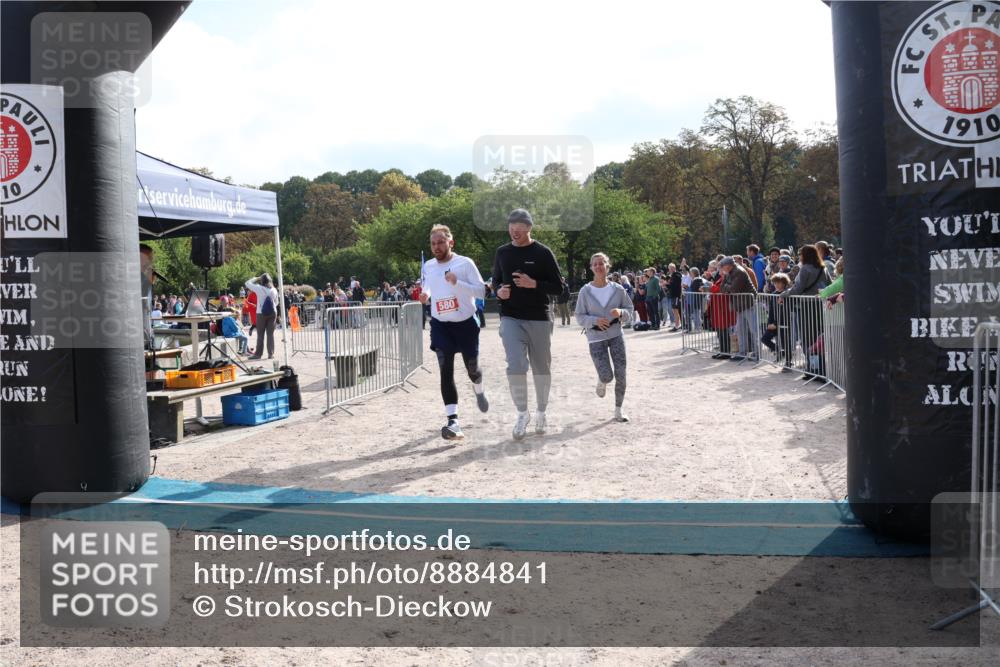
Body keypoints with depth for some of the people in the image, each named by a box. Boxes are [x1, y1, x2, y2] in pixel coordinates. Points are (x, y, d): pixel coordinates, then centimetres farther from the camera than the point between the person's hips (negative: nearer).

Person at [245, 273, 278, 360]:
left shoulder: (259, 288, -9)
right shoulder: (274, 290, 2)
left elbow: (247, 283, 3)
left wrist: (256, 279, 12)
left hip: (261, 313, -3)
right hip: (273, 313, 3)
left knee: (260, 334, 2)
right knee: (270, 333, 6)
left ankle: (258, 354, 6)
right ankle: (271, 353, 5)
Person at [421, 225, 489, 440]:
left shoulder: (465, 263, -10)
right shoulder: (428, 267, 3)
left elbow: (481, 291, -13)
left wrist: (457, 282, -27)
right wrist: (425, 297, -5)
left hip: (466, 323, -2)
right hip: (440, 325, 2)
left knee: (472, 367, 13)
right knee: (446, 371, -12)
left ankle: (479, 391, 49)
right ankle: (453, 421, -16)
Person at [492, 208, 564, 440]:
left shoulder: (543, 253, -2)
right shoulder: (502, 253, 8)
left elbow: (558, 286, -2)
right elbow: (496, 280, 21)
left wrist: (533, 284, -18)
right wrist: (499, 290, -3)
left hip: (539, 319, -1)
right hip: (511, 318, 1)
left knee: (541, 368, 9)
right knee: (515, 366, -16)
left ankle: (541, 412, 29)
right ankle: (522, 413, 2)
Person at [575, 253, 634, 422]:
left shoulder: (618, 289, -1)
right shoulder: (585, 291, -5)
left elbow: (630, 310, 6)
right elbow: (580, 317, -2)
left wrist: (621, 312, -17)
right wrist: (595, 320, -20)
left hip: (616, 335, 2)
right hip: (596, 338, -2)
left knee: (620, 374, -1)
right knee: (607, 376, -9)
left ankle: (618, 410, 17)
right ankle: (601, 381, 31)